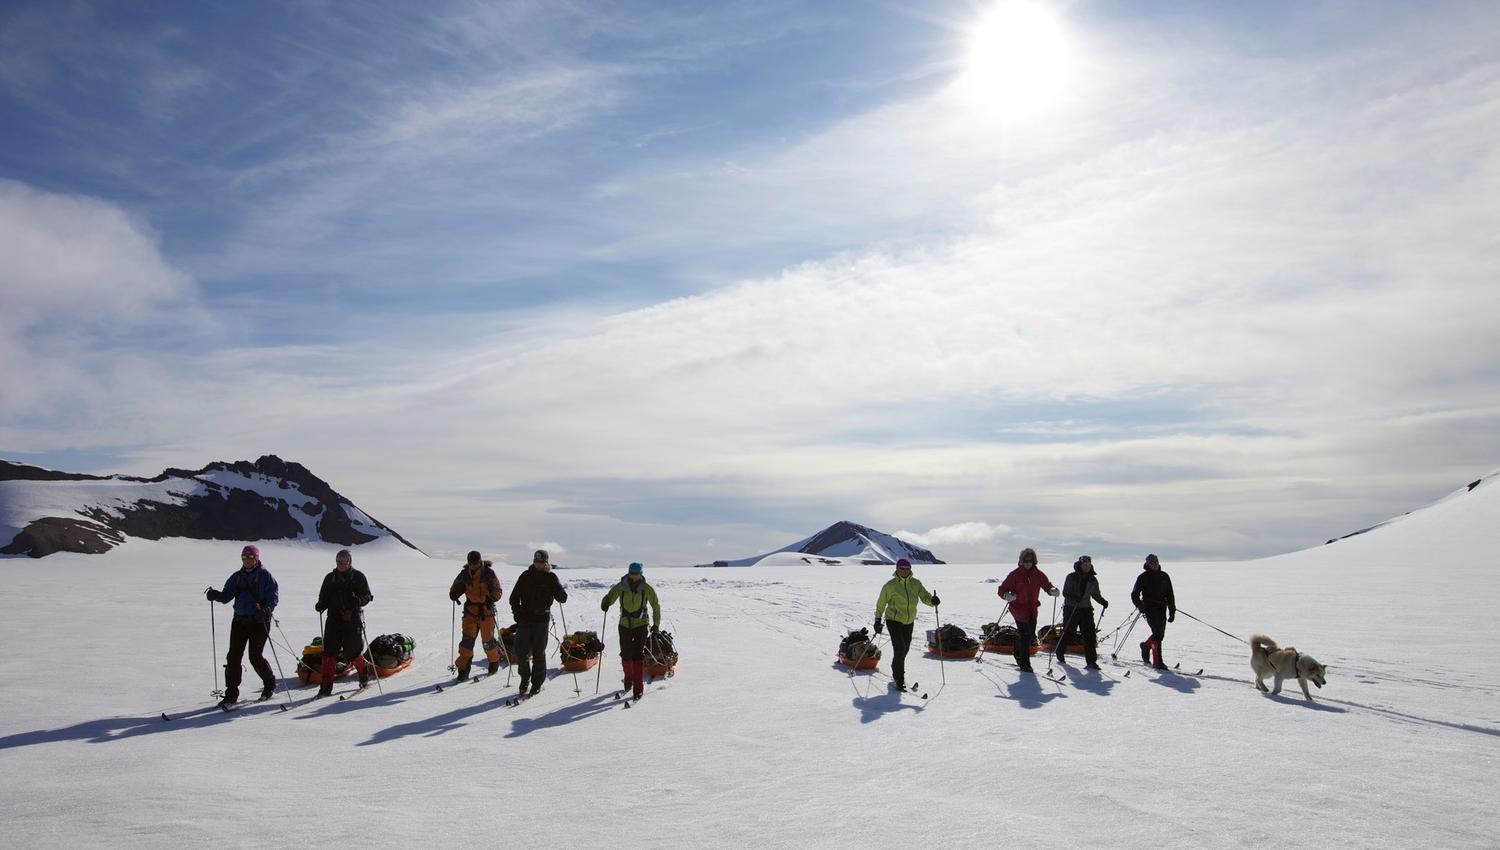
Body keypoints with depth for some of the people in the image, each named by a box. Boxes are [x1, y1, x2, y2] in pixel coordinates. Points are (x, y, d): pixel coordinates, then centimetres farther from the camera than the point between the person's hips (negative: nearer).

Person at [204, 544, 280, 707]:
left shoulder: (265, 575, -3)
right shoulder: (237, 576, 12)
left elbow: (274, 597, -8)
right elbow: (227, 596, 7)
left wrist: (266, 610, -24)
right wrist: (214, 595, -13)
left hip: (259, 621, -5)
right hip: (240, 620, 5)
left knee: (255, 656, -5)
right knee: (233, 656, -1)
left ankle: (270, 684, 19)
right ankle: (231, 694, 5)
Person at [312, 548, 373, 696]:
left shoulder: (358, 576, 2)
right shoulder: (330, 578, 13)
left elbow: (368, 595, 0)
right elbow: (324, 597, 15)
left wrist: (359, 601, -20)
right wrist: (320, 605, -7)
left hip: (352, 618, -3)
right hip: (334, 618, 3)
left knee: (352, 650, -2)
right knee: (329, 651, -5)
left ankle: (364, 674, 25)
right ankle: (326, 686, -1)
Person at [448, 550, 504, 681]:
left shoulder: (489, 573, -7)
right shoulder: (464, 574, 3)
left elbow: (497, 590, -9)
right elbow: (456, 587, 13)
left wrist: (492, 598, -30)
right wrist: (454, 594, -10)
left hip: (486, 610, -2)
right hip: (471, 610, 2)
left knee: (488, 640, 4)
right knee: (467, 639, -8)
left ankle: (494, 662, 31)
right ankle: (463, 669, -5)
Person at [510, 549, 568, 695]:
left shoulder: (551, 577, 1)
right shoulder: (526, 576, 7)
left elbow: (563, 598, -5)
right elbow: (514, 597, 13)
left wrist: (556, 587, -21)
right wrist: (517, 612, 0)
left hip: (542, 619, -2)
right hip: (525, 618, 2)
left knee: (539, 652, 0)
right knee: (521, 650, -2)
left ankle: (537, 682, 13)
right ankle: (525, 678, 18)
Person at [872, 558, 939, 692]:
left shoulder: (916, 583, 0)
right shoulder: (890, 585, -9)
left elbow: (924, 596, -11)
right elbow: (881, 603, 0)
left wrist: (932, 601, -33)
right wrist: (878, 619, -1)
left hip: (909, 621, 5)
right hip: (893, 620, -5)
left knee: (905, 649, 16)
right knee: (900, 650, -14)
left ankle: (896, 674, 39)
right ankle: (898, 680, -4)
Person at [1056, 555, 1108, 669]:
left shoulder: (1093, 580, 8)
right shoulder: (1071, 577, -5)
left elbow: (1096, 594, 18)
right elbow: (1065, 593, -9)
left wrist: (1103, 601, -1)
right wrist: (1074, 598, -28)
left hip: (1086, 609, 3)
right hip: (1071, 609, -3)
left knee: (1090, 635, -7)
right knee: (1068, 633, 5)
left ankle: (1091, 661, -5)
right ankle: (1060, 655, 29)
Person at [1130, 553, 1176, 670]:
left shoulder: (1164, 577, 12)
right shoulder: (1143, 577, 0)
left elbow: (1170, 595, 15)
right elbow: (1134, 594, 1)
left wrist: (1172, 611, 10)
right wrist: (1139, 605, -16)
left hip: (1162, 609, 5)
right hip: (1150, 608, -5)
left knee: (1160, 634, 8)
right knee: (1157, 634, -13)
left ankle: (1146, 645, 37)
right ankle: (1157, 662, -10)